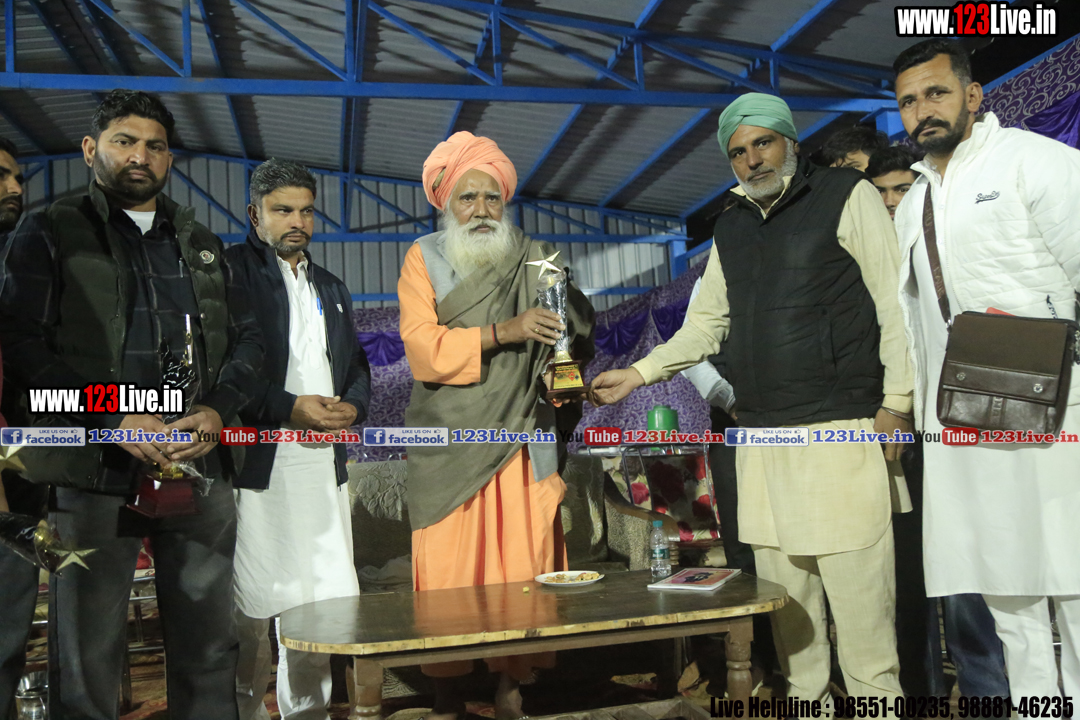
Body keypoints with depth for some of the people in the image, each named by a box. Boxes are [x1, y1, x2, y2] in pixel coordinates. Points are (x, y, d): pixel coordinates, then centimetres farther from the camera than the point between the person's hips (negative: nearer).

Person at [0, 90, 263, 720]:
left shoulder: (201, 243, 18)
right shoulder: (51, 234, 6)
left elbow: (248, 340, 15)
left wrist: (218, 410, -4)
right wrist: (112, 419, -15)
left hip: (202, 467, 4)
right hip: (96, 473, -3)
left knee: (211, 650, 9)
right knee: (88, 656, 3)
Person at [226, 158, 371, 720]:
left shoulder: (332, 289, 23)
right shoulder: (228, 271, 0)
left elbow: (357, 364, 23)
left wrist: (351, 406, 2)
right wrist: (288, 408, -17)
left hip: (323, 461, 6)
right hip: (256, 462, -6)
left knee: (325, 600, 7)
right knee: (251, 608, -1)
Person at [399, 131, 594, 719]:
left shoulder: (536, 260, 10)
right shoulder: (424, 258, 6)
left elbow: (574, 338, 11)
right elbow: (423, 347, -8)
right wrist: (504, 332, -17)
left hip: (521, 441, 1)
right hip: (449, 445, -1)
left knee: (522, 569, -1)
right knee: (448, 569, 0)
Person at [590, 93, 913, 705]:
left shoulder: (847, 196, 3)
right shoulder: (732, 225, 19)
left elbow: (894, 301, -2)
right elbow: (706, 324, 22)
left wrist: (897, 400, -8)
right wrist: (639, 374, 12)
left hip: (843, 429, -5)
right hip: (762, 435, 5)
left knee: (857, 582, -5)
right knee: (782, 584, 8)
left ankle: (875, 697, 11)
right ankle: (806, 698, 21)